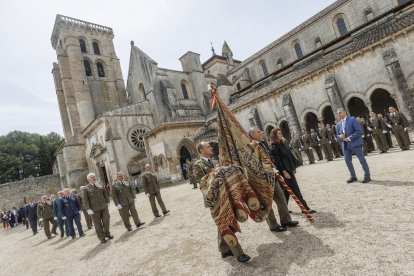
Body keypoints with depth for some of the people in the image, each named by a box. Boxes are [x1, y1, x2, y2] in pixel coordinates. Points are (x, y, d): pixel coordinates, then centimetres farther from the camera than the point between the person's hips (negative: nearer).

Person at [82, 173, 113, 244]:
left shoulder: (100, 186, 9)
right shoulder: (86, 189, -4)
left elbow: (105, 194, 16)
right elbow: (85, 200, -6)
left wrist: (107, 202, 9)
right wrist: (88, 209, -12)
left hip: (104, 207, 3)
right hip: (94, 209, -3)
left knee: (106, 221, 7)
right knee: (98, 224, 4)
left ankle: (107, 234, 28)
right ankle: (102, 238, 17)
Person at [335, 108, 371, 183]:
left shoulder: (352, 119, -6)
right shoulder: (338, 124, 12)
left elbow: (358, 131, -12)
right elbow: (337, 135, 18)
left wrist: (349, 138, -18)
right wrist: (340, 136, -6)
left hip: (355, 143, -6)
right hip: (345, 145, 6)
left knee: (362, 160, 1)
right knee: (347, 161, 7)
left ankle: (367, 176, 12)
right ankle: (353, 176, 21)